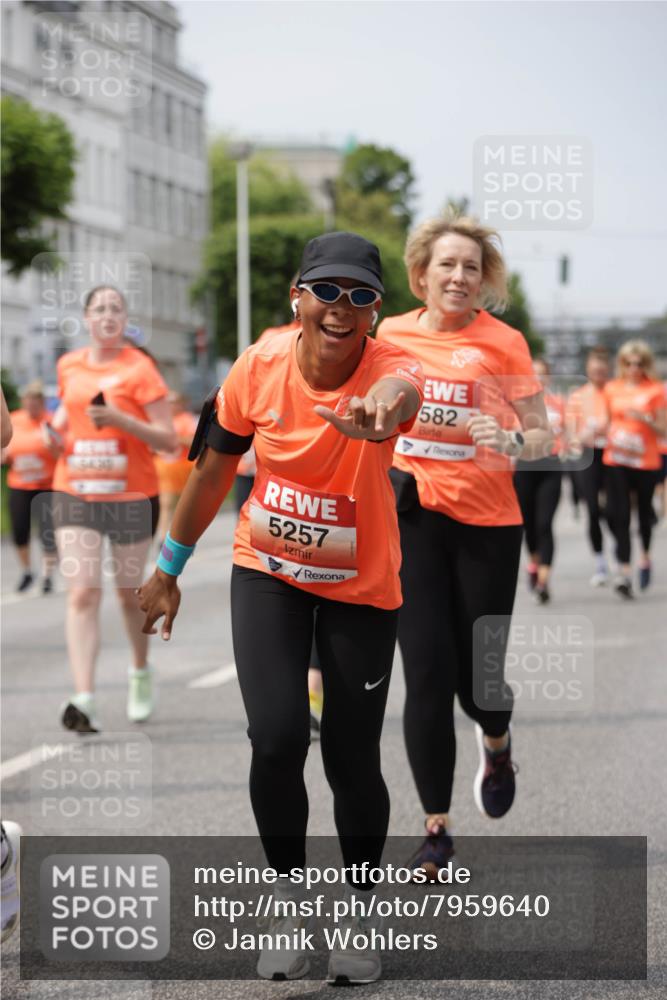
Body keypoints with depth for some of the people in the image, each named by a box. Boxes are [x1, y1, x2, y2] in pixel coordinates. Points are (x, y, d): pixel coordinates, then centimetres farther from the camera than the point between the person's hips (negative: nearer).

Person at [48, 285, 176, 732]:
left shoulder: (139, 368, -6)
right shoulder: (69, 365, 7)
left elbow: (168, 440, -10)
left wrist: (120, 419, -23)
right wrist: (58, 425, 7)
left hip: (131, 495, -2)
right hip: (75, 493, 2)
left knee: (130, 593, 12)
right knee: (83, 593, -11)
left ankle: (141, 671, 40)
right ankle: (84, 699, -19)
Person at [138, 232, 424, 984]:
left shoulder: (390, 367, -25)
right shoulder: (260, 367, -16)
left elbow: (399, 392, -53)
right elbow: (214, 470, 1)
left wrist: (385, 407, -78)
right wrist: (169, 569, 9)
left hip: (361, 588, -1)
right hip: (267, 571, 1)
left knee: (352, 761, 3)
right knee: (277, 737, -17)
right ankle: (286, 899, 9)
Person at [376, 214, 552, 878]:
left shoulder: (503, 342, -4)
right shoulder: (391, 335, 4)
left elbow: (542, 435, -3)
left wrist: (510, 442, -22)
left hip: (486, 523, -1)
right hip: (411, 516, 1)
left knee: (476, 678, 2)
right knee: (427, 675, -6)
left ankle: (497, 743, 42)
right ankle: (436, 831, 5)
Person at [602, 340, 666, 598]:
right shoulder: (612, 388, 8)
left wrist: (643, 418, -19)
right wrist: (607, 434, -2)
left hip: (646, 460, -2)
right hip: (616, 459, 2)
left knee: (644, 510, 11)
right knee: (619, 514, -8)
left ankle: (645, 555, 37)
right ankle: (624, 570, -12)